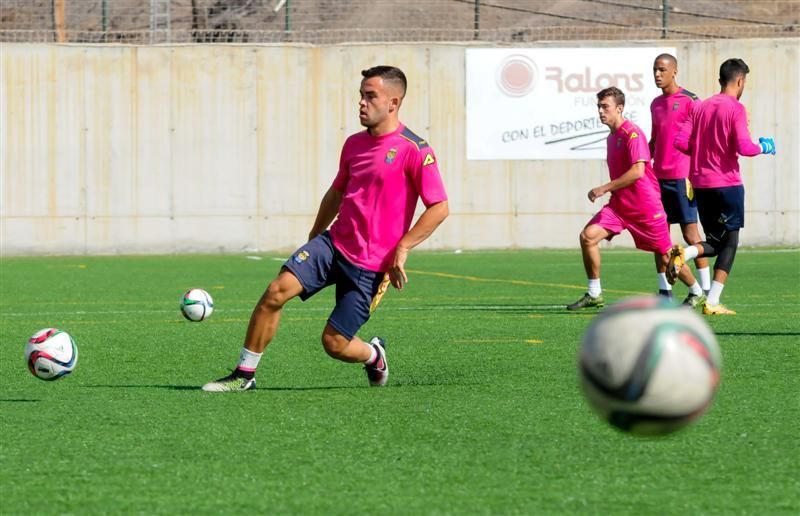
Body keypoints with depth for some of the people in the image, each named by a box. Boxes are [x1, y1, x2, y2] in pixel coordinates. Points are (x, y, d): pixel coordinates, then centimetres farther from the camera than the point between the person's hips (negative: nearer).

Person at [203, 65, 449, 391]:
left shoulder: (414, 150, -12)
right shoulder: (354, 144, 10)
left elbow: (439, 208, -14)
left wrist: (402, 249, -18)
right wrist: (314, 237, 25)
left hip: (370, 264, -6)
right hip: (333, 243, 6)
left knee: (334, 344, -4)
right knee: (276, 291, -16)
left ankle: (374, 356, 32)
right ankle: (244, 375, -7)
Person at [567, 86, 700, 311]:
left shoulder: (632, 134, -15)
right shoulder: (611, 138, 13)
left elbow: (638, 171, -25)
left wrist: (605, 188, -22)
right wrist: (609, 191, 11)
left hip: (645, 206, -8)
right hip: (619, 205, 8)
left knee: (665, 257, 1)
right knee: (588, 235, -12)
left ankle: (698, 292, 22)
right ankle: (594, 295, -5)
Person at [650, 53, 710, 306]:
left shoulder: (690, 101, -6)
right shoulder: (656, 104, 16)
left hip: (682, 176, -7)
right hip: (658, 176, 7)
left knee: (690, 231, -7)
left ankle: (704, 288, -1)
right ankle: (665, 290, 8)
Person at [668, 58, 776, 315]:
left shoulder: (701, 108, 10)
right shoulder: (735, 109, -9)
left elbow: (680, 141, 4)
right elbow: (743, 147, -19)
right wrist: (763, 147, 1)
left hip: (700, 184, 6)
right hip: (727, 183, -6)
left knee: (715, 242, 15)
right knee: (730, 243, 4)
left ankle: (685, 253, -18)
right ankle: (713, 303, -6)